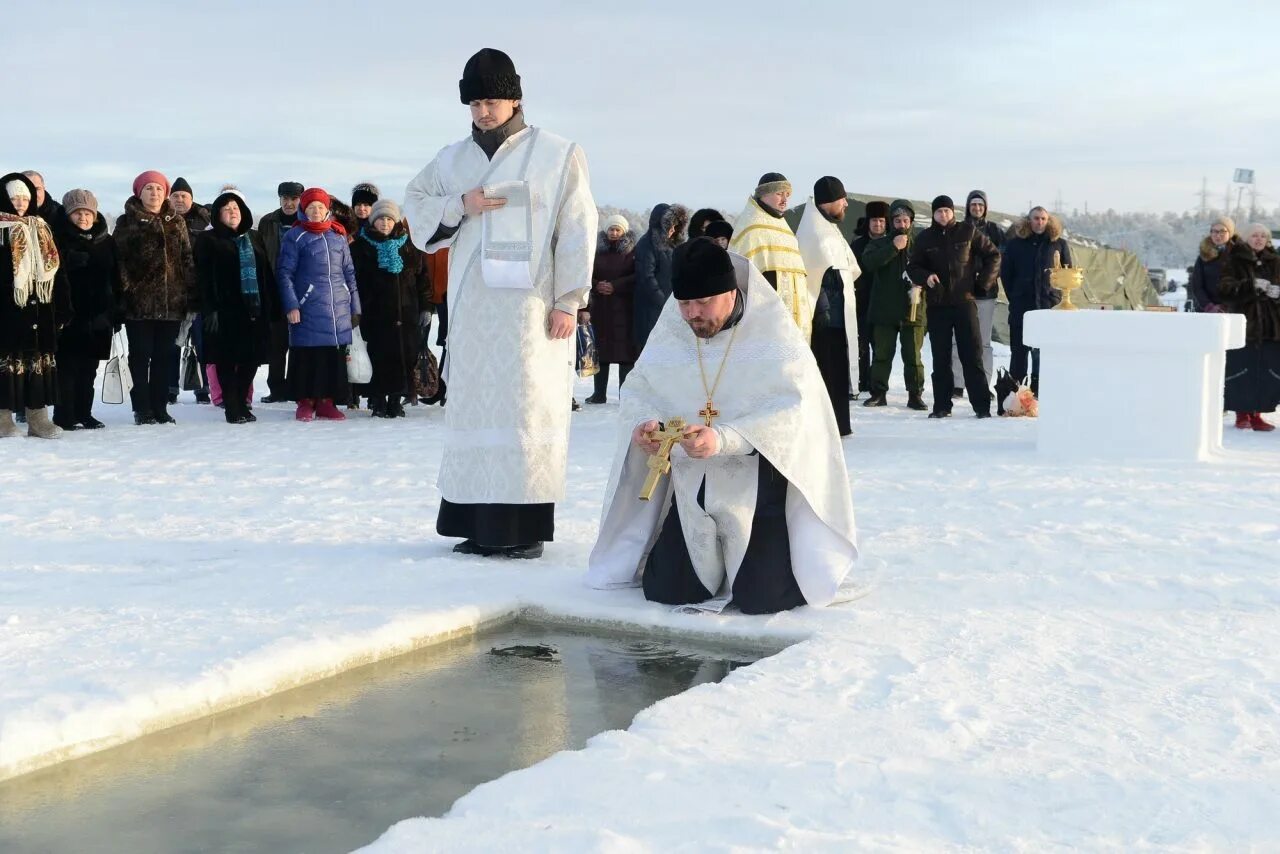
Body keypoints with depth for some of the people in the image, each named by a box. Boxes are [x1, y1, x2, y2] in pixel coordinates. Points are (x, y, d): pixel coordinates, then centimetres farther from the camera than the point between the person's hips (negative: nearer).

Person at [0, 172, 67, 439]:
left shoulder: (42, 230, 16)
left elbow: (55, 269, 17)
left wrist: (63, 307, 12)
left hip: (40, 307, 6)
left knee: (40, 359, 5)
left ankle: (37, 417, 9)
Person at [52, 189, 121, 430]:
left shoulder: (106, 242, 11)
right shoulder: (60, 238, -1)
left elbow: (115, 279, 13)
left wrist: (117, 312, 9)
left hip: (99, 317, 4)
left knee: (89, 368, 9)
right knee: (67, 366, -4)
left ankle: (84, 413, 17)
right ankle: (64, 416, 0)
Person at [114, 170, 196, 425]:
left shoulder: (176, 222, 12)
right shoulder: (127, 222, 2)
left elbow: (187, 259, 11)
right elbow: (119, 260, -4)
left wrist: (192, 296, 4)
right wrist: (124, 290, -14)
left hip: (171, 301, 3)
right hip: (139, 302, -3)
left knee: (165, 356, 7)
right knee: (141, 355, 2)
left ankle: (159, 407, 16)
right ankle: (142, 409, 7)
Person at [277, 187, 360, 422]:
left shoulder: (338, 235, 14)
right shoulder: (295, 236, 2)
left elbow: (349, 272, 18)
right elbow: (284, 273, -2)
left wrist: (355, 306, 13)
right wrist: (291, 305, -11)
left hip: (339, 308, 4)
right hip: (308, 308, -4)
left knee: (335, 355, 3)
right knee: (307, 355, -3)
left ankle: (326, 401, 10)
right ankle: (306, 401, 6)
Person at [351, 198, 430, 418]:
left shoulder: (409, 246, 10)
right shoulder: (361, 246, 5)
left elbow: (422, 277, 11)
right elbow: (354, 280, 4)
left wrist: (425, 307, 6)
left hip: (406, 313, 2)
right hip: (375, 315, -2)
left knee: (406, 356, -1)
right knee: (379, 356, -5)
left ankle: (396, 399, 10)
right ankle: (378, 401, 5)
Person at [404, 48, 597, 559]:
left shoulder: (557, 156, 1)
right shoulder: (454, 159, 12)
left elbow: (577, 230, -2)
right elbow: (414, 203, 18)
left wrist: (568, 301, -9)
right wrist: (460, 206, -3)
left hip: (532, 306, -4)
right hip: (472, 307, 4)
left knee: (527, 407, -6)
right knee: (474, 405, 4)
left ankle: (525, 526, -5)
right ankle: (480, 523, 9)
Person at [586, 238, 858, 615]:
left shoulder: (773, 335, -12)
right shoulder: (671, 334, 0)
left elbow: (792, 410, -20)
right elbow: (638, 388, 8)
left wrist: (724, 439, -33)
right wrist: (643, 422, -16)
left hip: (758, 487, -4)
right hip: (693, 485, 4)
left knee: (761, 598, -14)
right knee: (666, 592, -3)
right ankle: (712, 556, 30)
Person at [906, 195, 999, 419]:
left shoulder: (967, 232, 3)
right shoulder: (925, 238, 6)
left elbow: (993, 255, 8)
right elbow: (912, 266, 10)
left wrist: (983, 282, 2)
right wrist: (925, 277, -10)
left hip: (964, 301, -2)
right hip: (937, 305, 2)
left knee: (972, 355, -2)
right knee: (940, 358, 4)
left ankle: (982, 405, 1)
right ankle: (941, 406, 10)